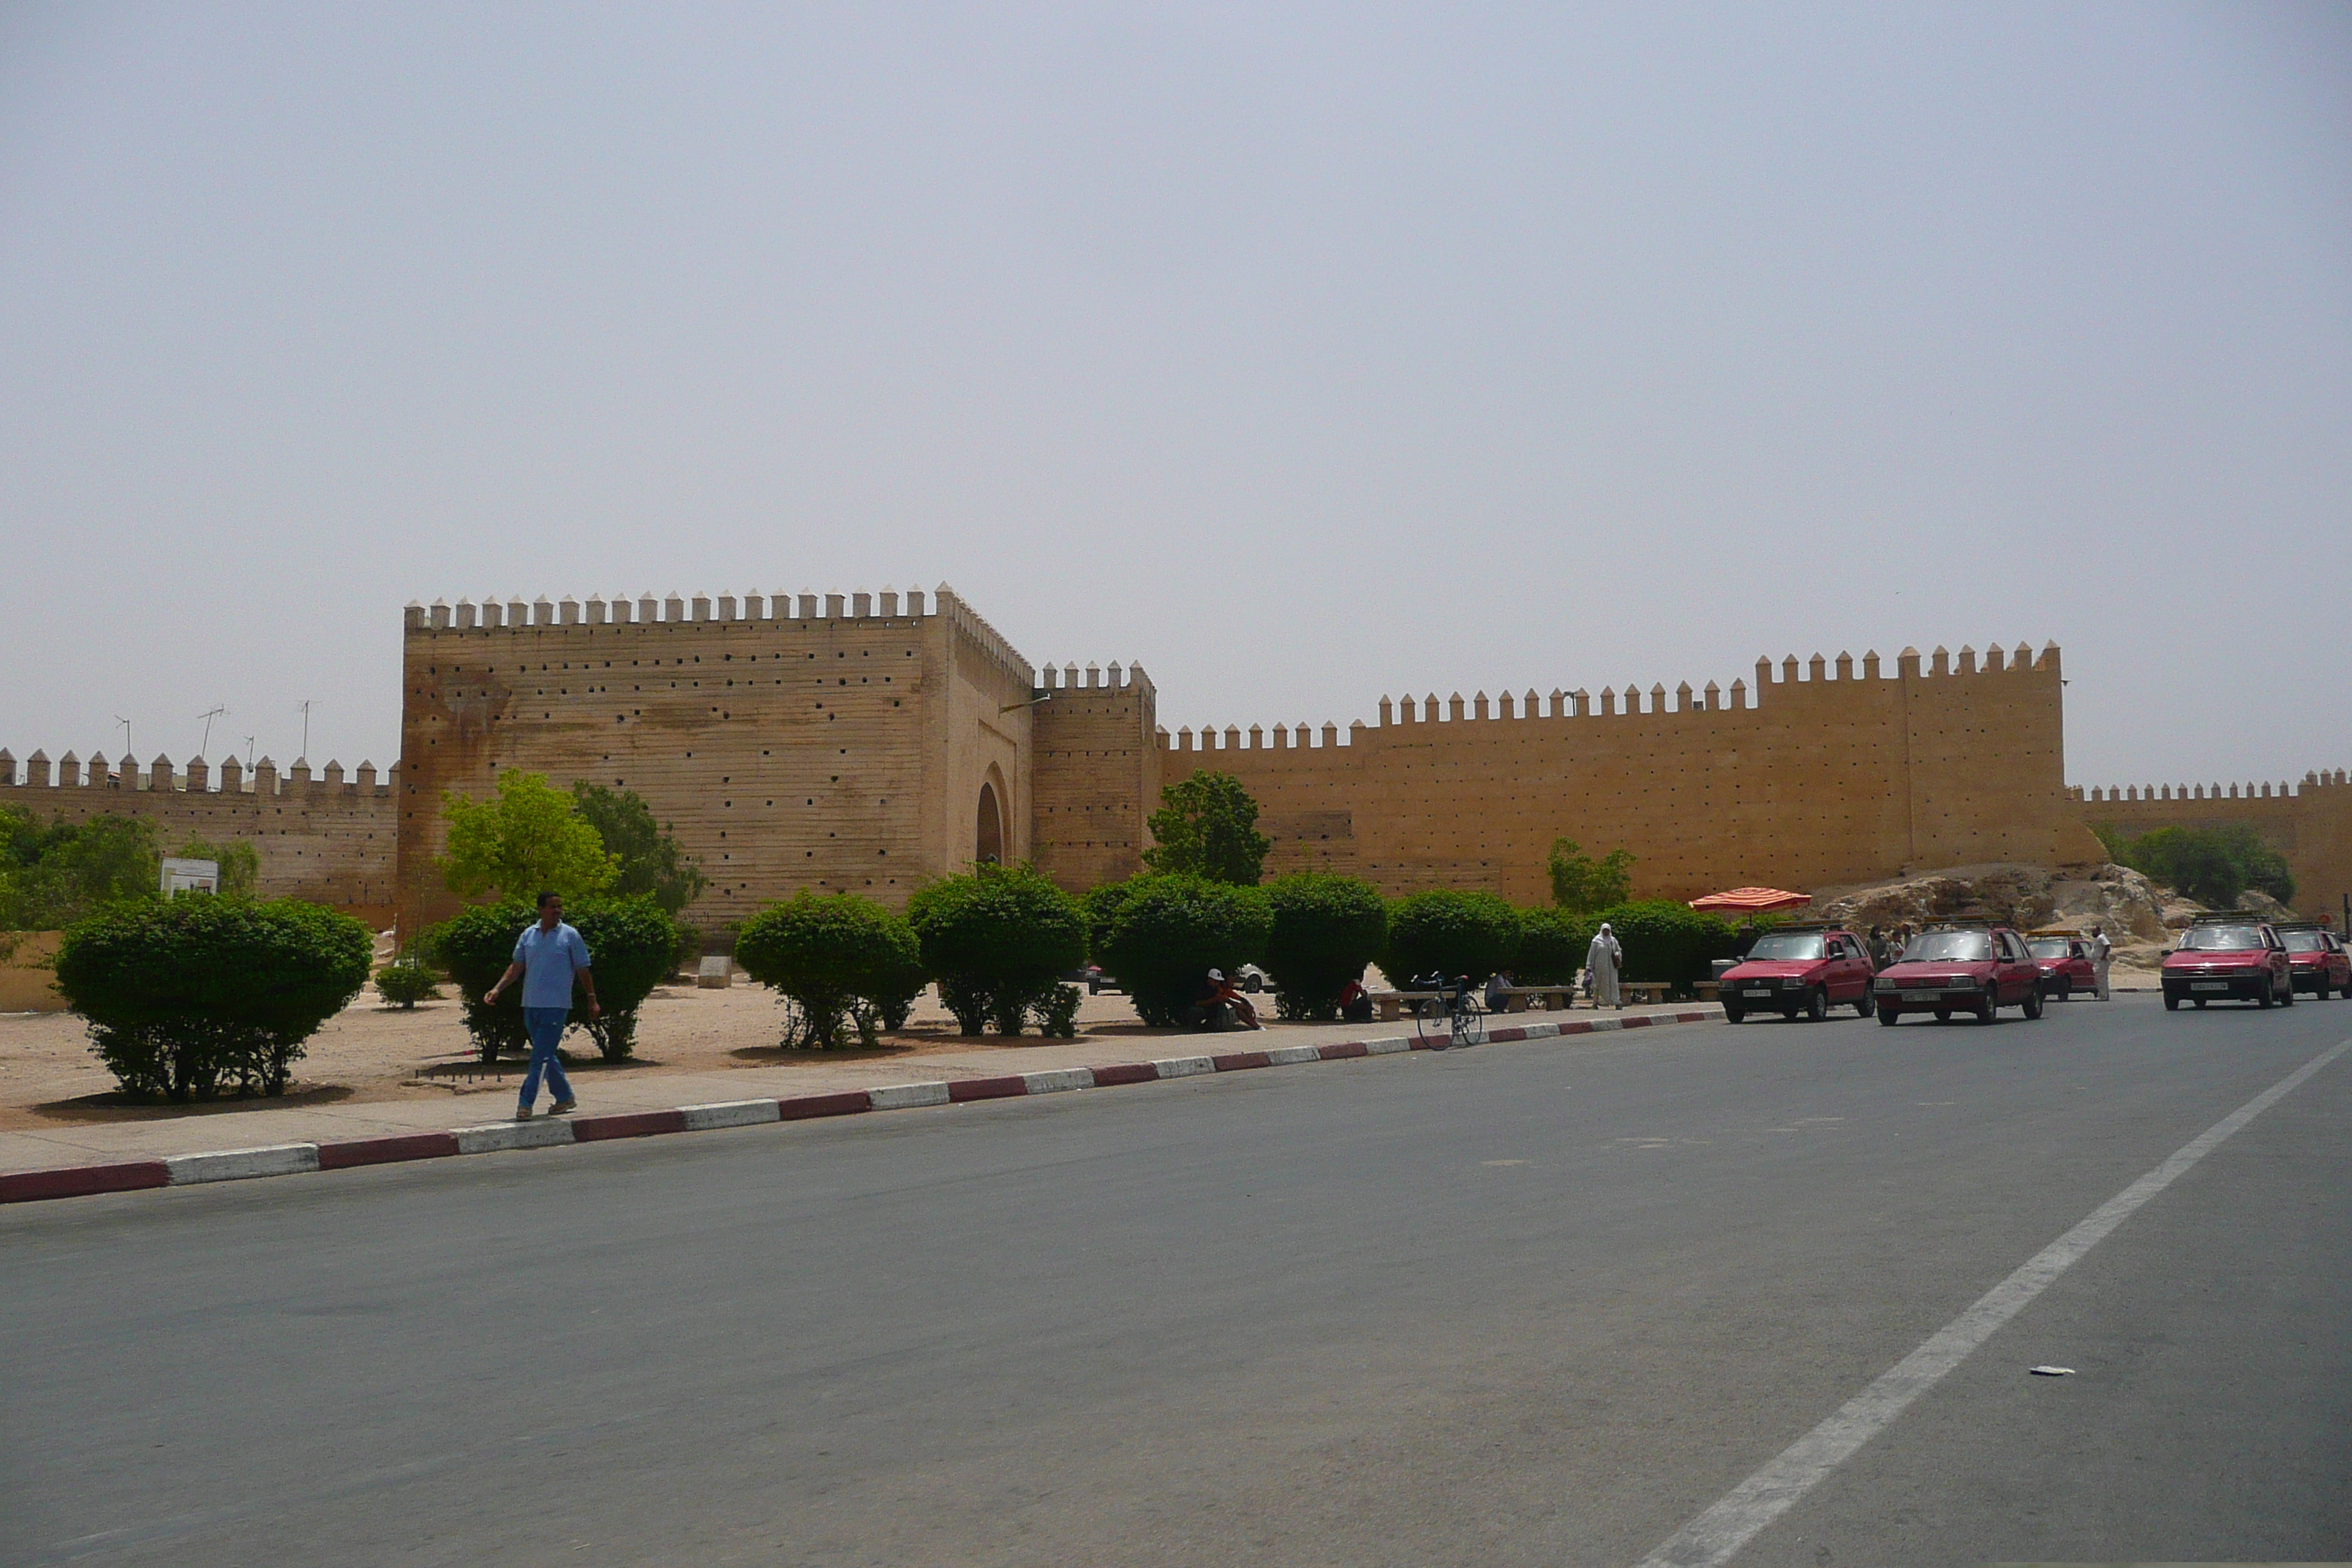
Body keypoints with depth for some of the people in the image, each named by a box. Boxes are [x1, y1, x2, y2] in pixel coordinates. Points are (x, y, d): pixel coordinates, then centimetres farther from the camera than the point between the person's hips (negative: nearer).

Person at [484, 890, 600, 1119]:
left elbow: (583, 970, 4)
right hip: (531, 1005, 5)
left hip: (556, 1006, -5)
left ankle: (526, 1103, -10)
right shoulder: (528, 934, 9)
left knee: (541, 1057, -10)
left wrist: (592, 999, 6)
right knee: (545, 1056, 13)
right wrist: (497, 989, -1)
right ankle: (565, 1098, 27)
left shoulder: (570, 935, -1)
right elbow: (517, 967, 10)